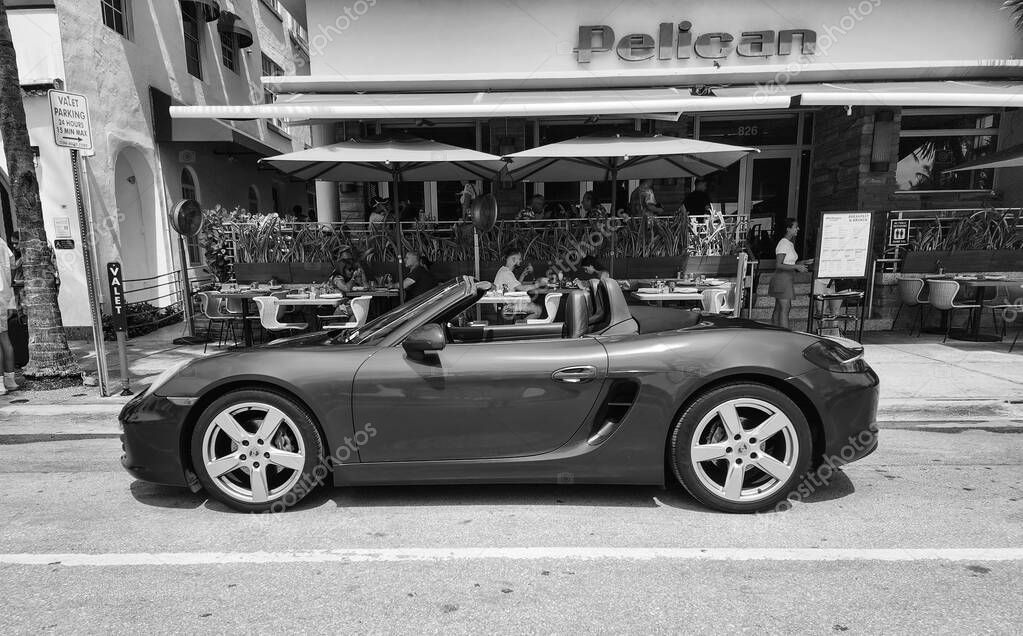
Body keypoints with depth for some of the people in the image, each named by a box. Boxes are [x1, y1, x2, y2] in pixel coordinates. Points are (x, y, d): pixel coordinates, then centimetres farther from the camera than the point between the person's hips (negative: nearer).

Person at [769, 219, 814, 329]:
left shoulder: (790, 244, 16)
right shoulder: (783, 244, -13)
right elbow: (778, 265, -20)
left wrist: (805, 262, 16)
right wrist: (797, 267, -25)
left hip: (788, 280, 10)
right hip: (782, 278, -10)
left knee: (778, 309, 10)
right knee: (785, 309, -11)